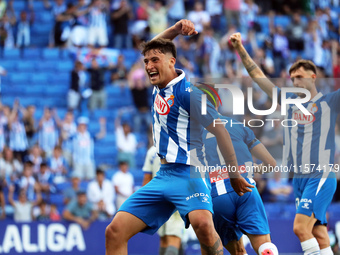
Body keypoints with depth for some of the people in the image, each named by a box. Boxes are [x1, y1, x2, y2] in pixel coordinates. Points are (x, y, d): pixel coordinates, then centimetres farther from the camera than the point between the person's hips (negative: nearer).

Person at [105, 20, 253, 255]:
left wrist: (235, 175, -6)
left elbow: (220, 131, -9)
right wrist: (175, 30, 13)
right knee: (115, 232, -5)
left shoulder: (187, 93, -12)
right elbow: (153, 47, 29)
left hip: (188, 174, -8)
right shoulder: (159, 87, 11)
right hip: (163, 176, 8)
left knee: (202, 223, -37)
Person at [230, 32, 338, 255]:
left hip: (321, 177, -5)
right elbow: (258, 76, 19)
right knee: (318, 236, 2)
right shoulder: (290, 101, 14)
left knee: (301, 227, -18)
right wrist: (240, 49, 15)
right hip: (299, 178, 5)